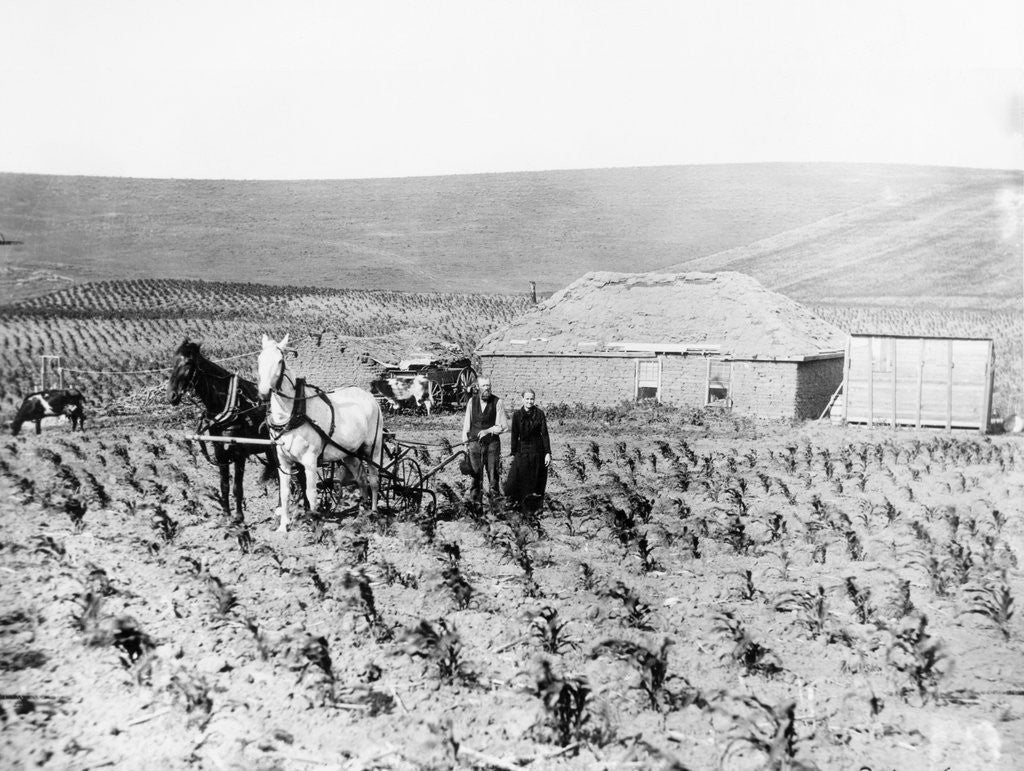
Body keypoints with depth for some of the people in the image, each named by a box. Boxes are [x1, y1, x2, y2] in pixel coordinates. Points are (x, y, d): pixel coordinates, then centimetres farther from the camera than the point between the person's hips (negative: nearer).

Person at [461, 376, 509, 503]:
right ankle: (474, 501, 8)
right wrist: (465, 443, 7)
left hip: (492, 444, -2)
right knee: (475, 475, 1)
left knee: (493, 475, -2)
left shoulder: (497, 402, -3)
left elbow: (504, 426, -3)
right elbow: (466, 424, 10)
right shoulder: (472, 402, 5)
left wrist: (488, 431, -15)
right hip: (474, 443, 2)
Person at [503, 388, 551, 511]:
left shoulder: (539, 414, -2)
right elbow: (514, 435, 3)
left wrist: (548, 453, -11)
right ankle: (517, 502, 2)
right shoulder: (517, 415, 0)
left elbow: (544, 434, -5)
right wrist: (513, 454, 2)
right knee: (517, 477, -8)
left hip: (537, 451, 0)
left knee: (536, 480, 4)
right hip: (522, 450, 0)